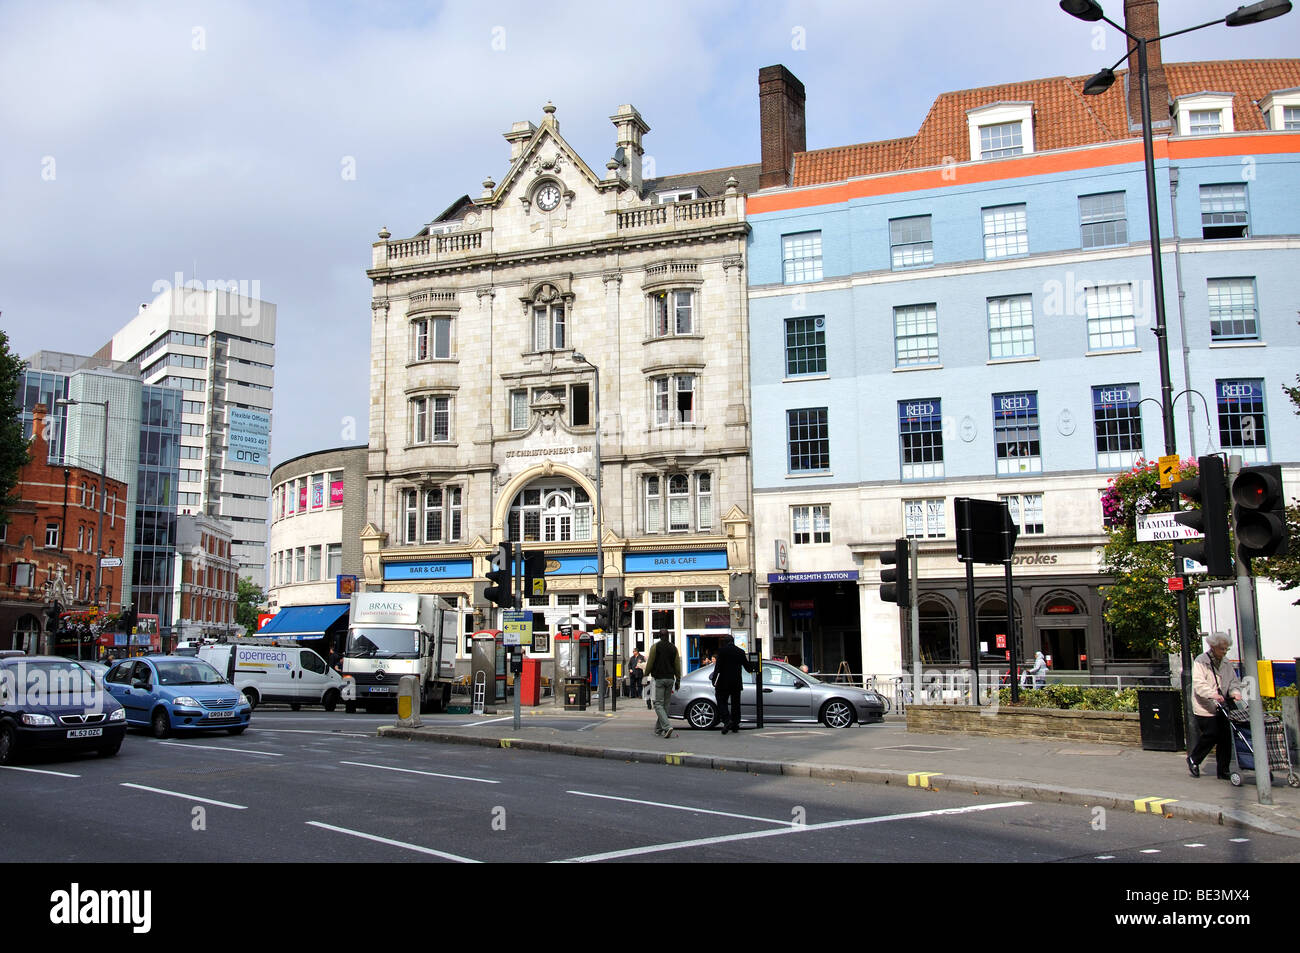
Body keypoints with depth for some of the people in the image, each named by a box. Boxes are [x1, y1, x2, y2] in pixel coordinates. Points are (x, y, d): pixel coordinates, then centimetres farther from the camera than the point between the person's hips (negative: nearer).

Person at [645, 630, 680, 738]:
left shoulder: (655, 647, -4)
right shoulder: (673, 648, 8)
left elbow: (650, 663, -4)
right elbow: (677, 665, 8)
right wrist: (678, 680, 13)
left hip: (659, 679, -5)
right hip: (670, 678, 5)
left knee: (658, 704, -6)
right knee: (665, 704, 12)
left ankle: (667, 727, -24)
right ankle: (659, 729, 19)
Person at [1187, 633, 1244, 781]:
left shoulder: (1226, 663, 13)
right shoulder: (1201, 662, -8)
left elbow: (1233, 680, 13)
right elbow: (1198, 684, -18)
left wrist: (1235, 692, -10)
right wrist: (1212, 694, -35)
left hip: (1221, 708, 6)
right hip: (1205, 709, -6)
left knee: (1225, 738, 2)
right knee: (1211, 735, -8)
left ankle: (1223, 771, 11)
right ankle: (1193, 759, 16)